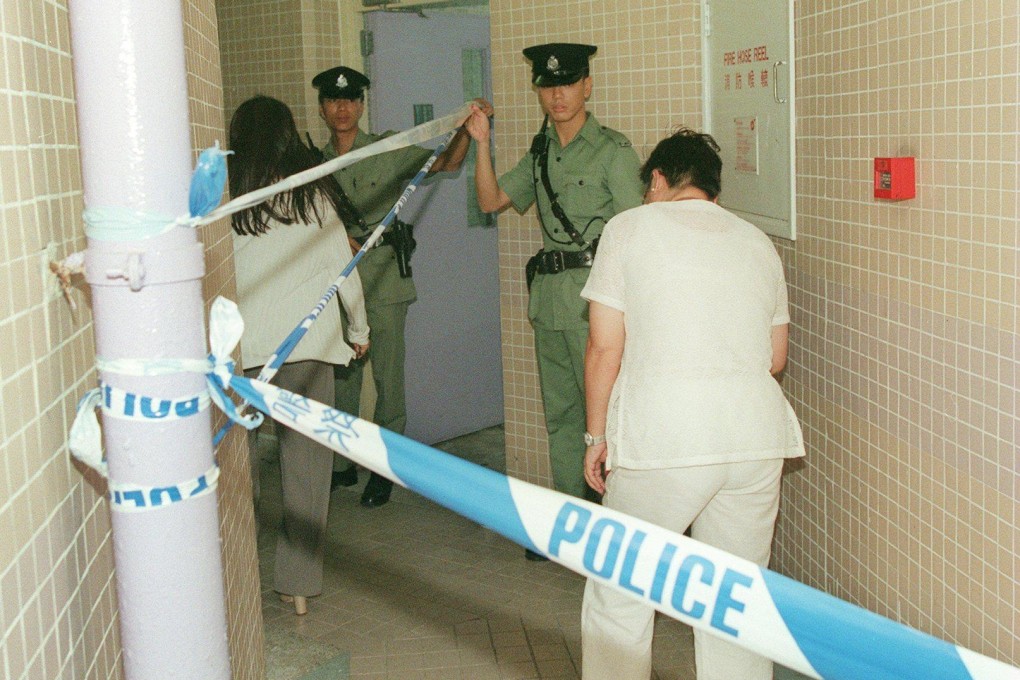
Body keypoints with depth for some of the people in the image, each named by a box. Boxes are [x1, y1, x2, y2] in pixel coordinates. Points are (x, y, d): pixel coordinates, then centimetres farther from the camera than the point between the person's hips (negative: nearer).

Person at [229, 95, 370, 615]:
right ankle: (299, 584, 12)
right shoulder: (313, 193, 3)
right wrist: (358, 329, 18)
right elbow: (342, 266, 5)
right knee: (306, 464, 6)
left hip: (241, 343, 0)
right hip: (306, 340, 0)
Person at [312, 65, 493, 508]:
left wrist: (467, 128, -21)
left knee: (387, 374, -2)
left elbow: (447, 163, -4)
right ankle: (341, 464, 23)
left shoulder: (388, 149, 3)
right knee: (341, 374, 9)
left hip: (384, 275, -3)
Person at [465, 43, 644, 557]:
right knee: (560, 413, 13)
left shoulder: (612, 151, -5)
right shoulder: (540, 154, 16)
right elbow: (491, 201, 15)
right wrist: (481, 144, 2)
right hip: (549, 296, 7)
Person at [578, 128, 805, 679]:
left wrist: (596, 434, 9)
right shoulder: (756, 240, 17)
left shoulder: (631, 227, 5)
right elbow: (776, 357, 19)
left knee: (619, 595, 11)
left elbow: (605, 347, -1)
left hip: (663, 433, -4)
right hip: (757, 433, 5)